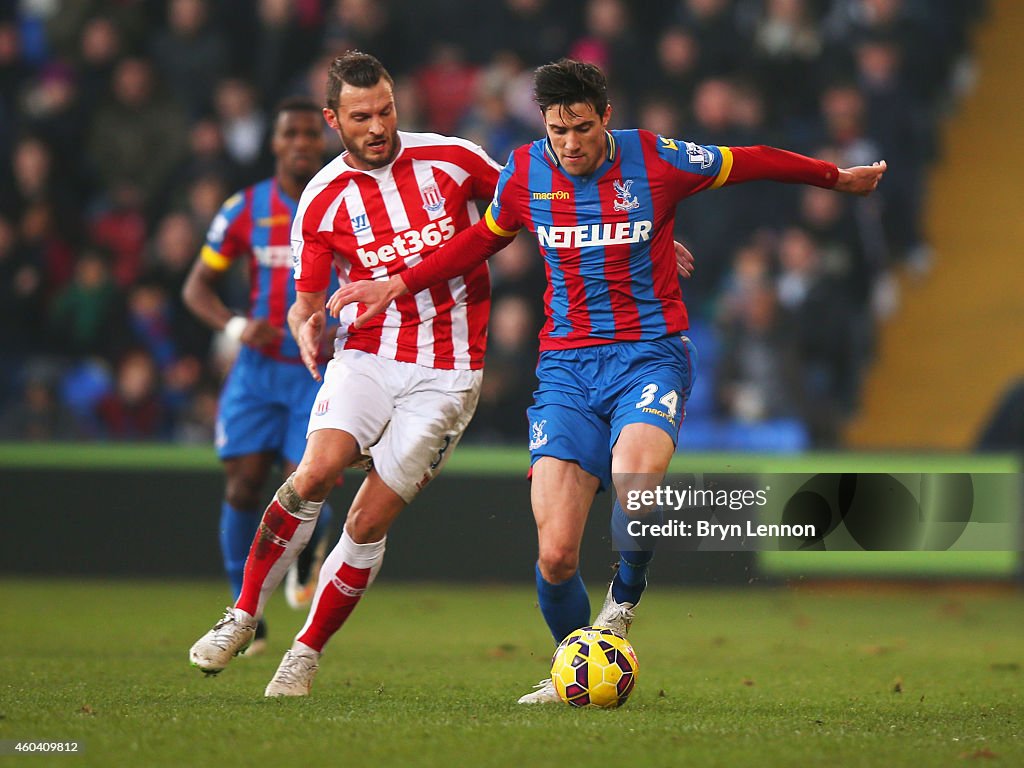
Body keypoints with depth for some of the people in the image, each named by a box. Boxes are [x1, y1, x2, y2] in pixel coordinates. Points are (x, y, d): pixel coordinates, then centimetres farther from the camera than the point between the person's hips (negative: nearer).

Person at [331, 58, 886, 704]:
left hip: (651, 354, -2)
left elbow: (749, 163, 11)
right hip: (567, 365, 2)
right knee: (555, 556, -10)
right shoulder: (525, 173, 1)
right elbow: (483, 239, 22)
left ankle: (624, 601, -1)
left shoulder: (656, 160, -6)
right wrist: (400, 286, 20)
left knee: (633, 488, -34)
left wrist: (838, 177, 23)